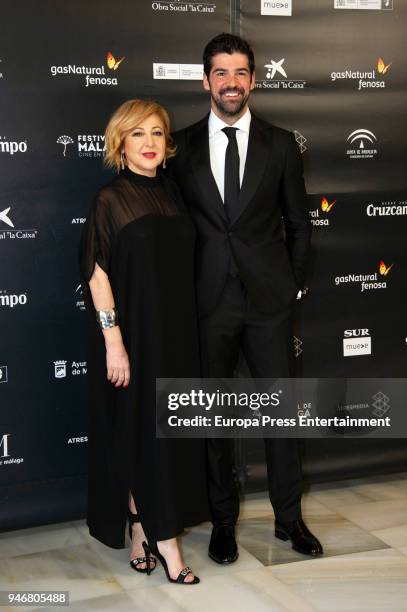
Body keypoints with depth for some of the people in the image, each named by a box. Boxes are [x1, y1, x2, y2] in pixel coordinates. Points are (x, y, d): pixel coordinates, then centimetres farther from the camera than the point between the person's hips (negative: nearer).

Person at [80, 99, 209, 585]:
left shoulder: (171, 194, 8)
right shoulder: (110, 200, -8)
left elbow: (181, 266, 12)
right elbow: (97, 275, -12)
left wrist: (185, 328, 9)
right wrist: (113, 342, -17)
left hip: (176, 332, 6)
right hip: (133, 334, -6)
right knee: (140, 433, 0)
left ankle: (142, 533, 24)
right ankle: (164, 542, 9)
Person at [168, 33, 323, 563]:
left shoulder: (280, 144, 4)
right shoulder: (182, 146, 3)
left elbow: (297, 224, 8)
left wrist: (291, 284, 3)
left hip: (269, 299, 0)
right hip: (209, 299, 0)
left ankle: (289, 516, 23)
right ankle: (223, 520, 24)